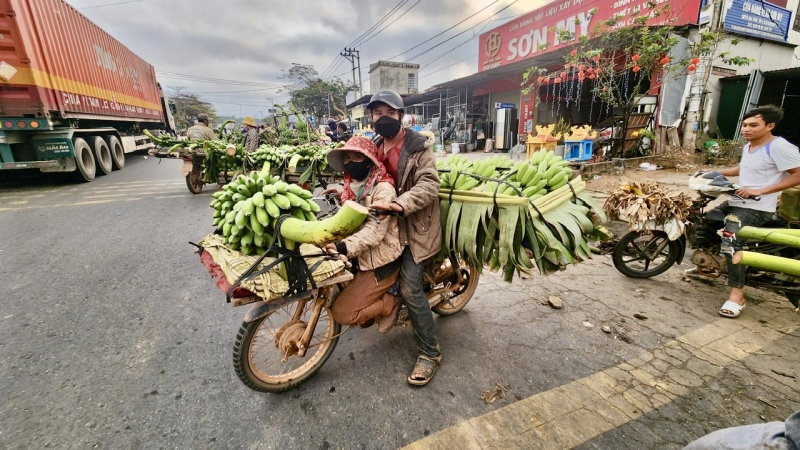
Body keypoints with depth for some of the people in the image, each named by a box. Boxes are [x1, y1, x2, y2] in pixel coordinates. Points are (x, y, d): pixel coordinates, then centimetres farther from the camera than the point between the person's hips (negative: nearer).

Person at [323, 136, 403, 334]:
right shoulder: (354, 186, 9)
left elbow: (375, 231, -29)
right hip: (361, 258, 9)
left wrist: (344, 247, -41)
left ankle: (390, 303, 11)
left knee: (341, 312, -8)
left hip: (379, 262, -9)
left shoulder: (383, 189, -18)